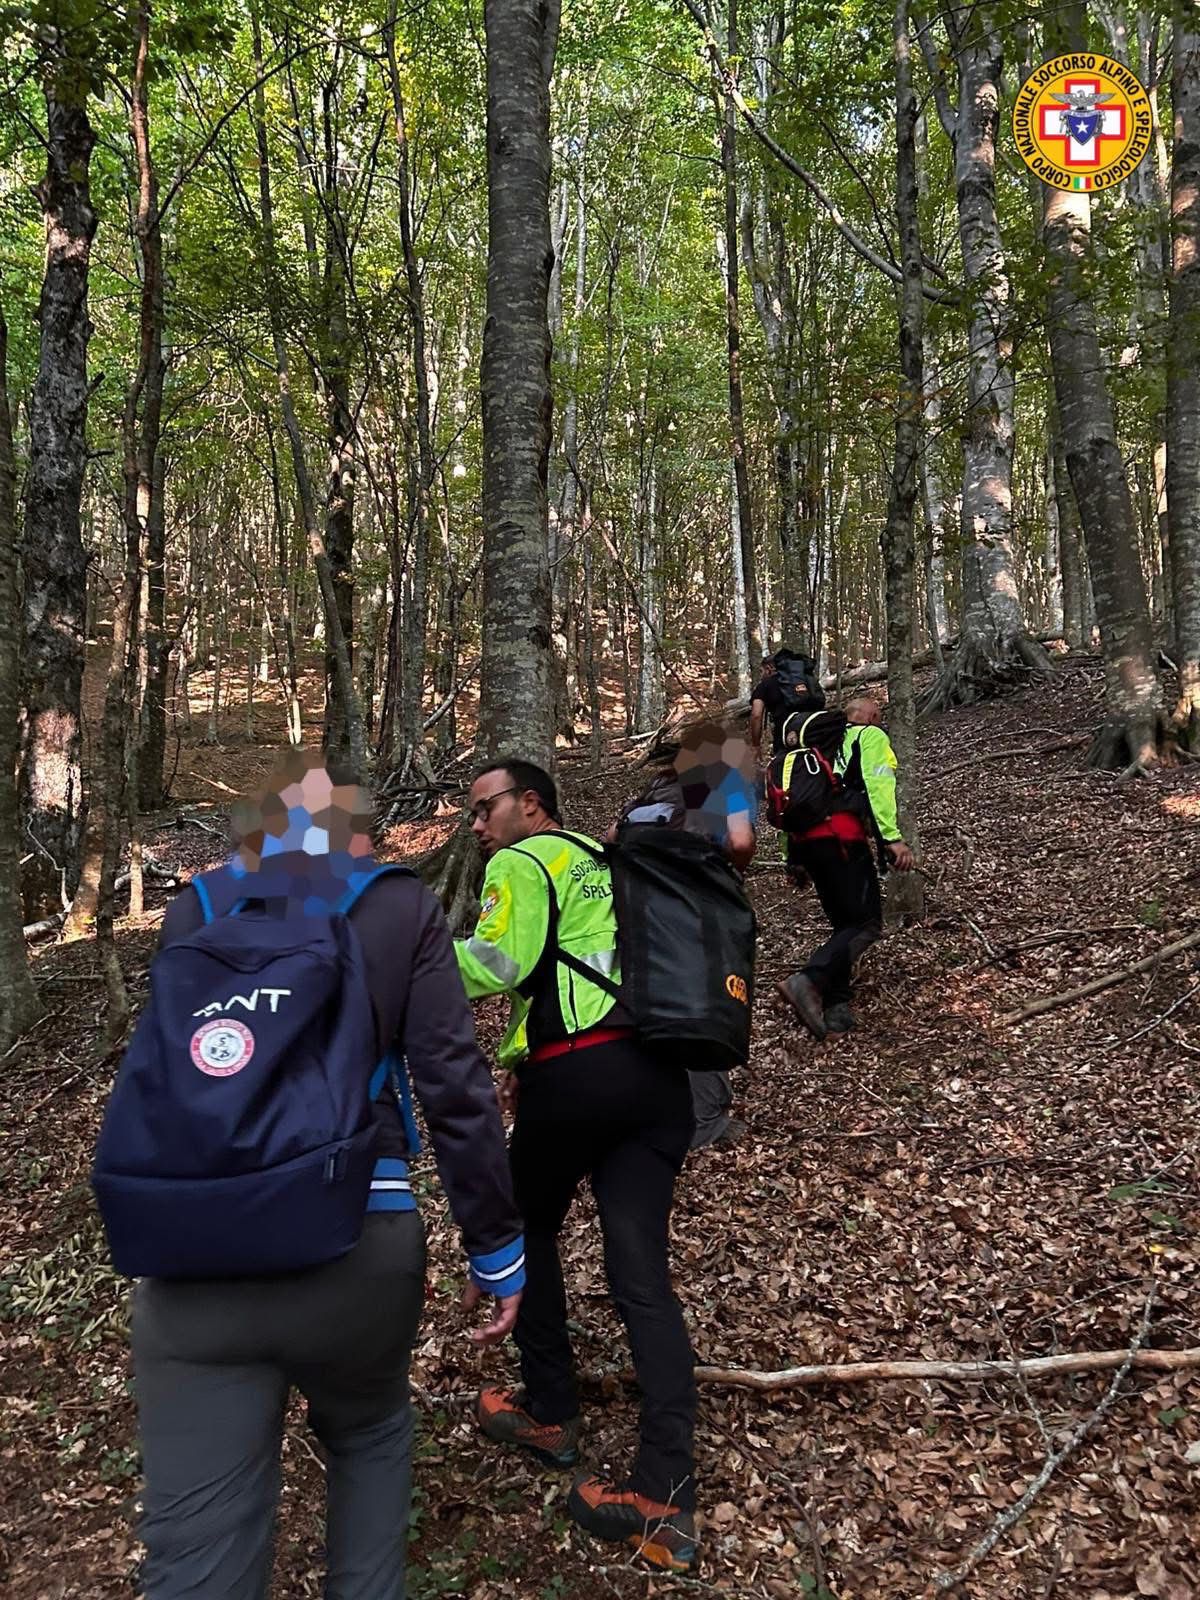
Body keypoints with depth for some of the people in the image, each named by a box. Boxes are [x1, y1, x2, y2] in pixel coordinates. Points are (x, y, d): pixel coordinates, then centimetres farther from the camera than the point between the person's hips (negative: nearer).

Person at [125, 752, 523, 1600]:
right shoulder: (401, 907, 2)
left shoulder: (194, 911, 11)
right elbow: (455, 1087, -2)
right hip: (353, 1242, -1)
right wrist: (498, 1244, 6)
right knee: (369, 1435, 29)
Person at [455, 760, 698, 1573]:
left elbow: (503, 962, -15)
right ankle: (665, 1497, -1)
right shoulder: (608, 864, 27)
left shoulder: (521, 861, 1)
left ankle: (550, 1412, 31)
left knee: (526, 1230, 19)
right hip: (659, 1070, 7)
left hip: (578, 1074, -7)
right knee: (642, 1272, 2)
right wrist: (522, 1052, 22)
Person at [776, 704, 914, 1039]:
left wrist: (794, 857, 26)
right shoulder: (871, 735, 13)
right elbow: (878, 784, -7)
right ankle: (808, 981, -27)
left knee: (845, 924, 15)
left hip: (803, 839, 7)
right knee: (866, 923, -7)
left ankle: (837, 1010, 4)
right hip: (840, 836, -7)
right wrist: (892, 837, -16)